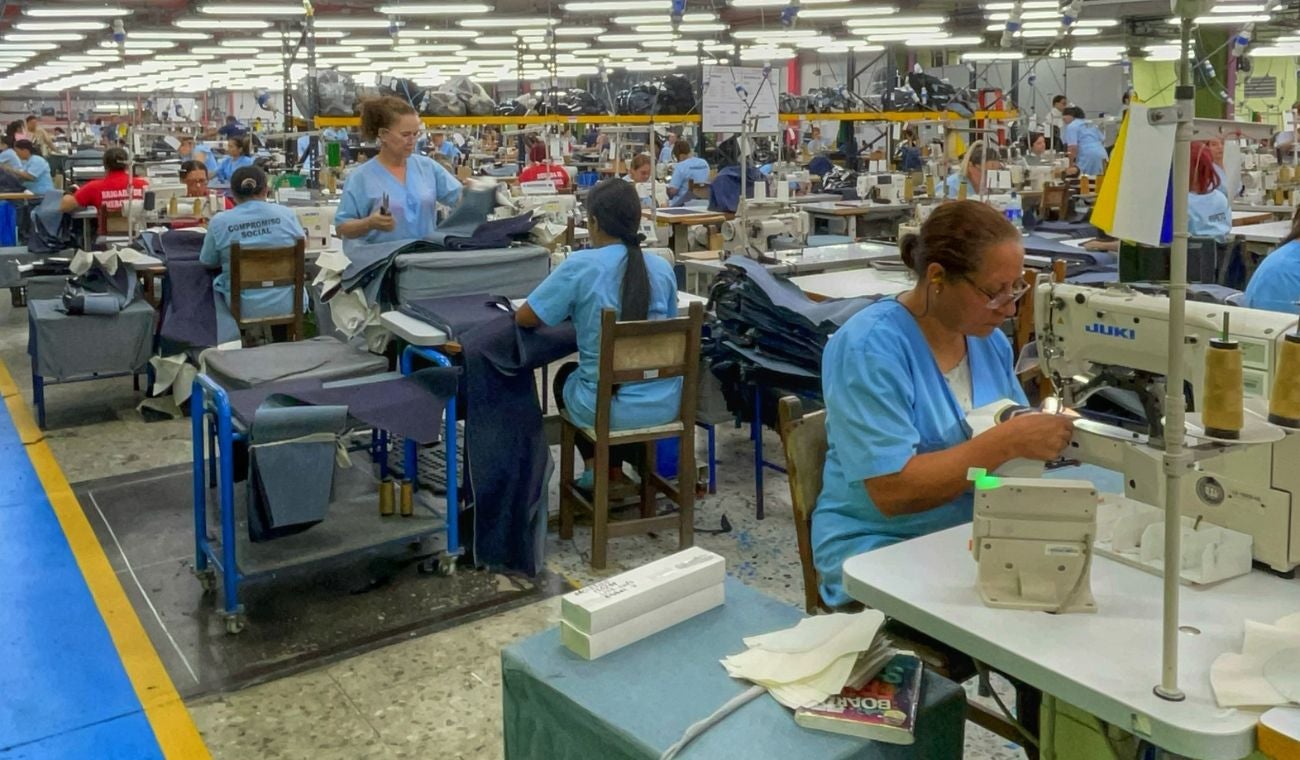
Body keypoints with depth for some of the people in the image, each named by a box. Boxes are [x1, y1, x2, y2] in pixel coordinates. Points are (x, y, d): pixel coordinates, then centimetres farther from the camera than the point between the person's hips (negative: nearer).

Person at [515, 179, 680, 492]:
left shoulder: (580, 266, -14)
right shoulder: (661, 267, -1)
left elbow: (524, 318, -5)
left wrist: (571, 310, 14)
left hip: (609, 408, -3)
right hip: (664, 403, 4)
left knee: (566, 375, 33)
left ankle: (596, 464, 29)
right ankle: (614, 470, 40)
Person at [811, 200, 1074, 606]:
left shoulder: (990, 340, 6)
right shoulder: (869, 347, -17)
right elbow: (892, 490, -23)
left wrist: (1038, 435, -8)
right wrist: (1009, 441, -24)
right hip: (882, 546, -7)